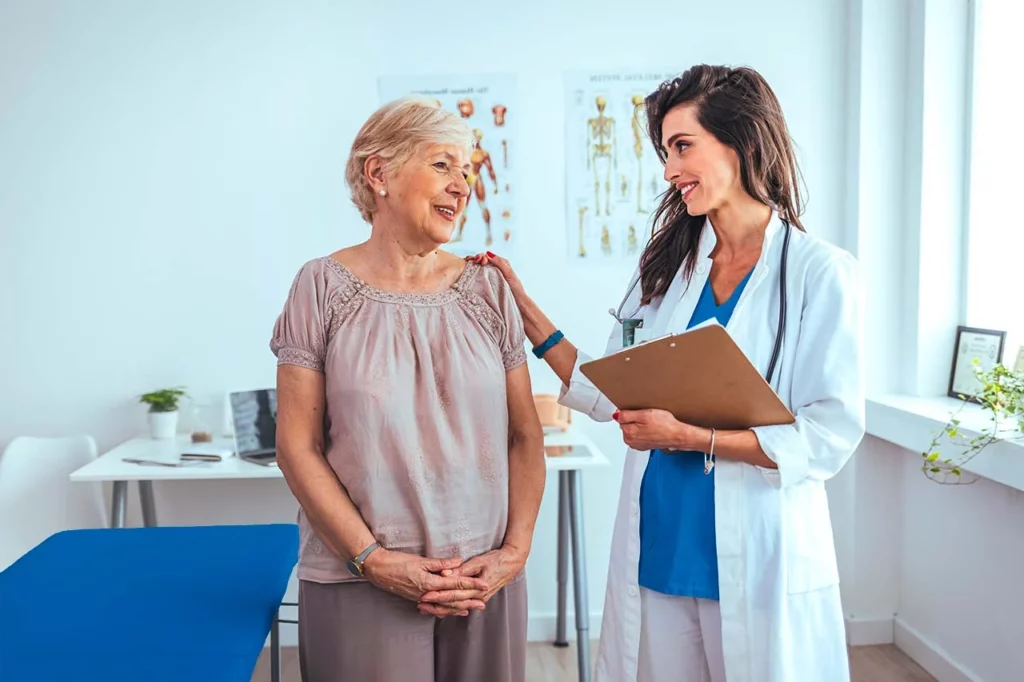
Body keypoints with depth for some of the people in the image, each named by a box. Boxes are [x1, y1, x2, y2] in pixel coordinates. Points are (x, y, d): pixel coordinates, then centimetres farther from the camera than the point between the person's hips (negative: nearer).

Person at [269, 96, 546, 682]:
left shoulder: (488, 290, 3)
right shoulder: (323, 287, -4)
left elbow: (526, 436, 5)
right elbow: (297, 446, -6)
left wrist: (515, 551, -5)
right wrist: (373, 559, -11)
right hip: (359, 584, -2)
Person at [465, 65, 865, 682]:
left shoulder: (820, 273, -9)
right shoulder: (668, 265, 6)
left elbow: (832, 436, -14)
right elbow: (612, 394, 6)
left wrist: (689, 435, -19)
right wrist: (523, 307, 4)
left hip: (759, 563, -4)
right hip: (656, 552, 5)